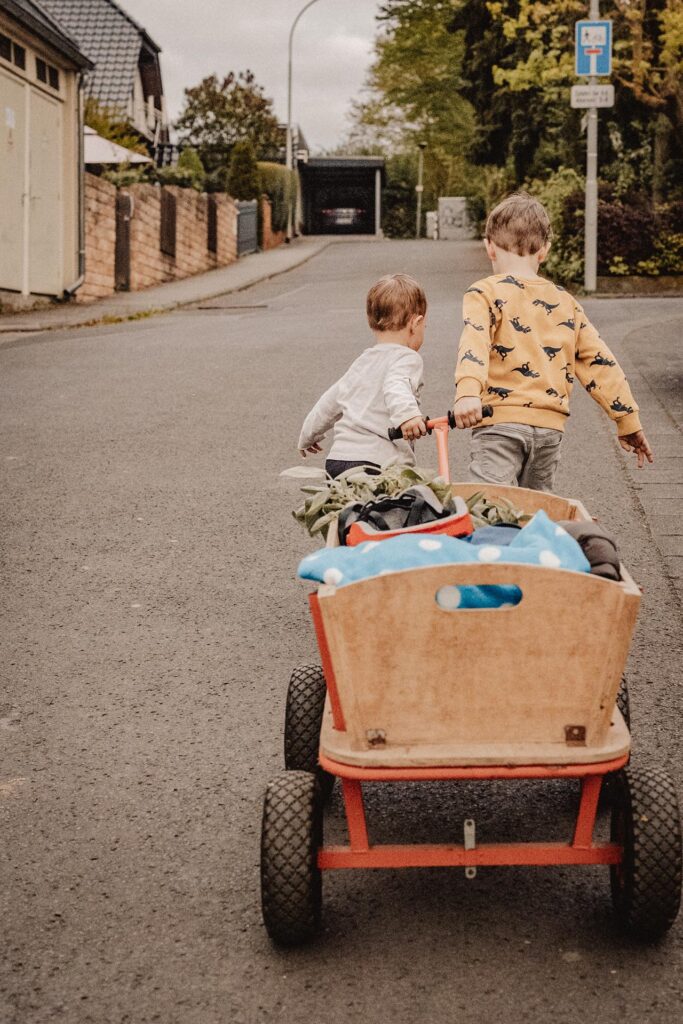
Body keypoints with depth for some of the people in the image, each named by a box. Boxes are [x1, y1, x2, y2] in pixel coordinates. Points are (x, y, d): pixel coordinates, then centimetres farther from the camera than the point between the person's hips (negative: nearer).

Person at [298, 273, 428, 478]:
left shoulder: (362, 362, 25)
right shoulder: (407, 358, 0)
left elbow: (329, 402, 34)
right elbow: (396, 386, -23)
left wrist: (307, 437, 49)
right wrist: (406, 413, -42)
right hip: (378, 464, -8)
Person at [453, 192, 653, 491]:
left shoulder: (485, 293, 0)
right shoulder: (565, 302, 15)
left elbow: (475, 341, -20)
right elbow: (600, 362, 14)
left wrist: (467, 391, -34)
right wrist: (628, 421, 18)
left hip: (501, 421, -5)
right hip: (550, 426, 5)